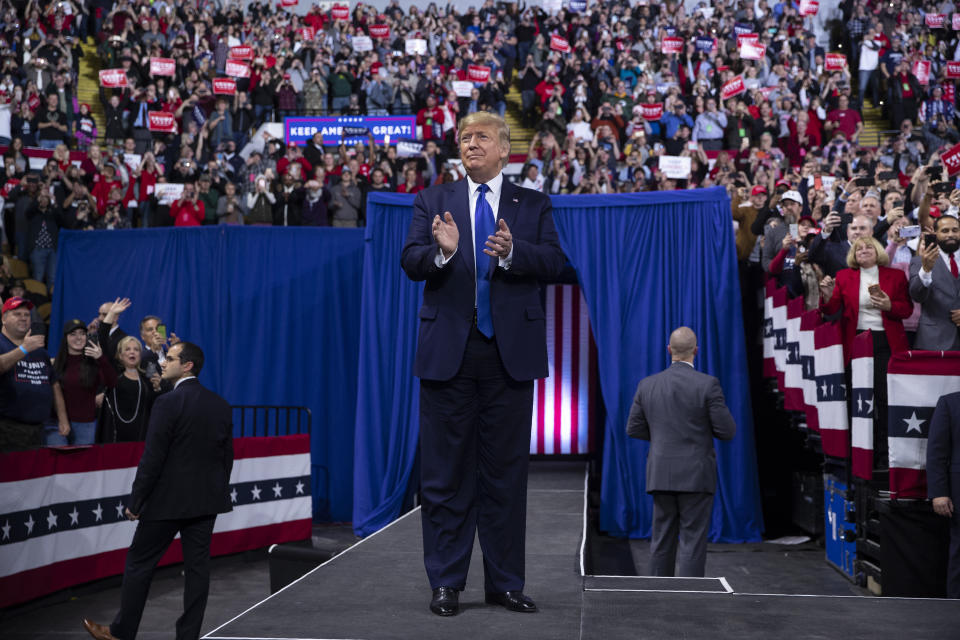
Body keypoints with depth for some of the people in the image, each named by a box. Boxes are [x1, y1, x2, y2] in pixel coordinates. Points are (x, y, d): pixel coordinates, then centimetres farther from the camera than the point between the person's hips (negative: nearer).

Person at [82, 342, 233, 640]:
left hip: (168, 501, -6)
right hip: (207, 501, 6)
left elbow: (152, 459, -15)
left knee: (139, 563, 9)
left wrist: (135, 502, -7)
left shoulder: (168, 403, -15)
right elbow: (227, 456, 10)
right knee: (197, 566, 8)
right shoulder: (220, 405, 5)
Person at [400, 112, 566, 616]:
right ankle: (446, 583, 15)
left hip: (511, 352, 0)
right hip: (449, 351, 0)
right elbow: (410, 261, -2)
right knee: (446, 473, 5)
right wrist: (442, 251, -23)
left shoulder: (532, 205, 9)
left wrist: (512, 252, -22)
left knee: (507, 471, 7)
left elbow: (554, 262, -4)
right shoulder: (433, 200, 9)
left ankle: (505, 583, 18)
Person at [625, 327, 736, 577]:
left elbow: (634, 429, 7)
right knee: (692, 542, 0)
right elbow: (727, 431, -8)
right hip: (696, 476, -4)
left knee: (662, 541, 12)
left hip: (661, 475, 4)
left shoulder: (647, 385, 2)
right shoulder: (707, 384, -10)